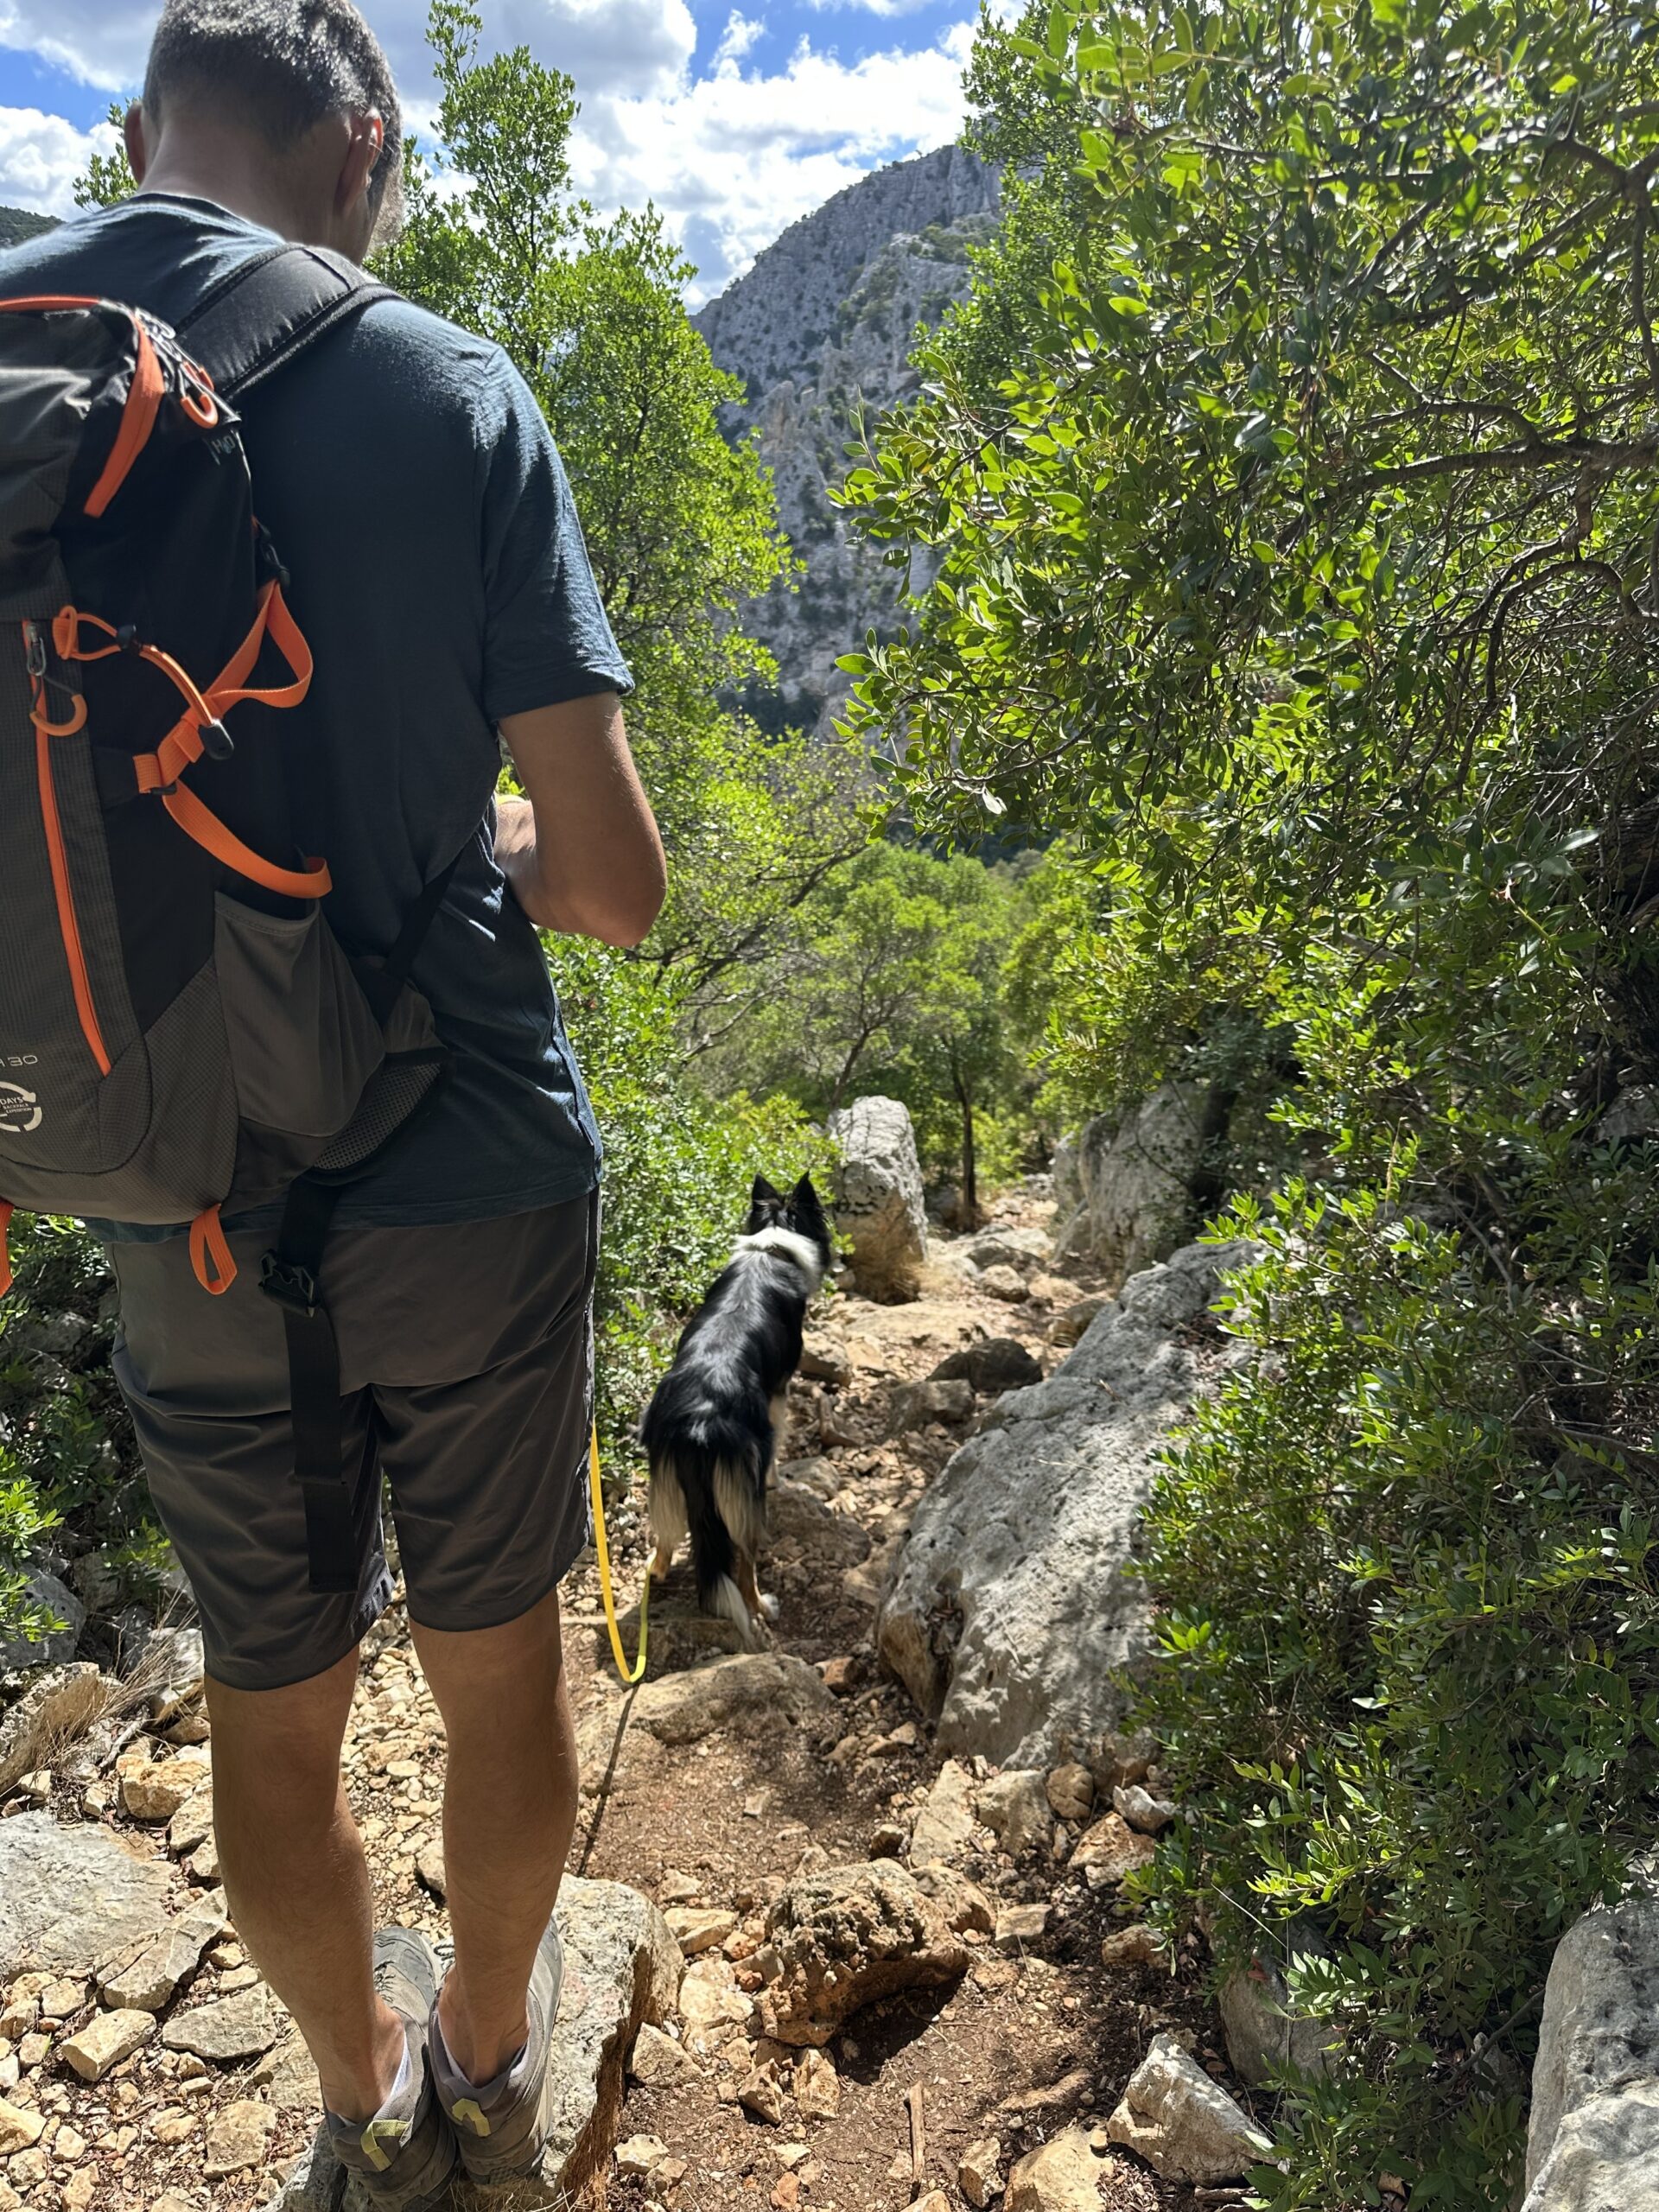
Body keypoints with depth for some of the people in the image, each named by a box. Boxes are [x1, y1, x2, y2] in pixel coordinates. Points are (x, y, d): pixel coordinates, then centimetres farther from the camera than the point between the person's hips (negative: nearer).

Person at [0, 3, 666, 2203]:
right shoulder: (439, 388, -10)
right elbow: (616, 884, -13)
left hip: (177, 1216, 3)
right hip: (469, 1192, -2)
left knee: (270, 1705, 24)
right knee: (498, 1664, 22)